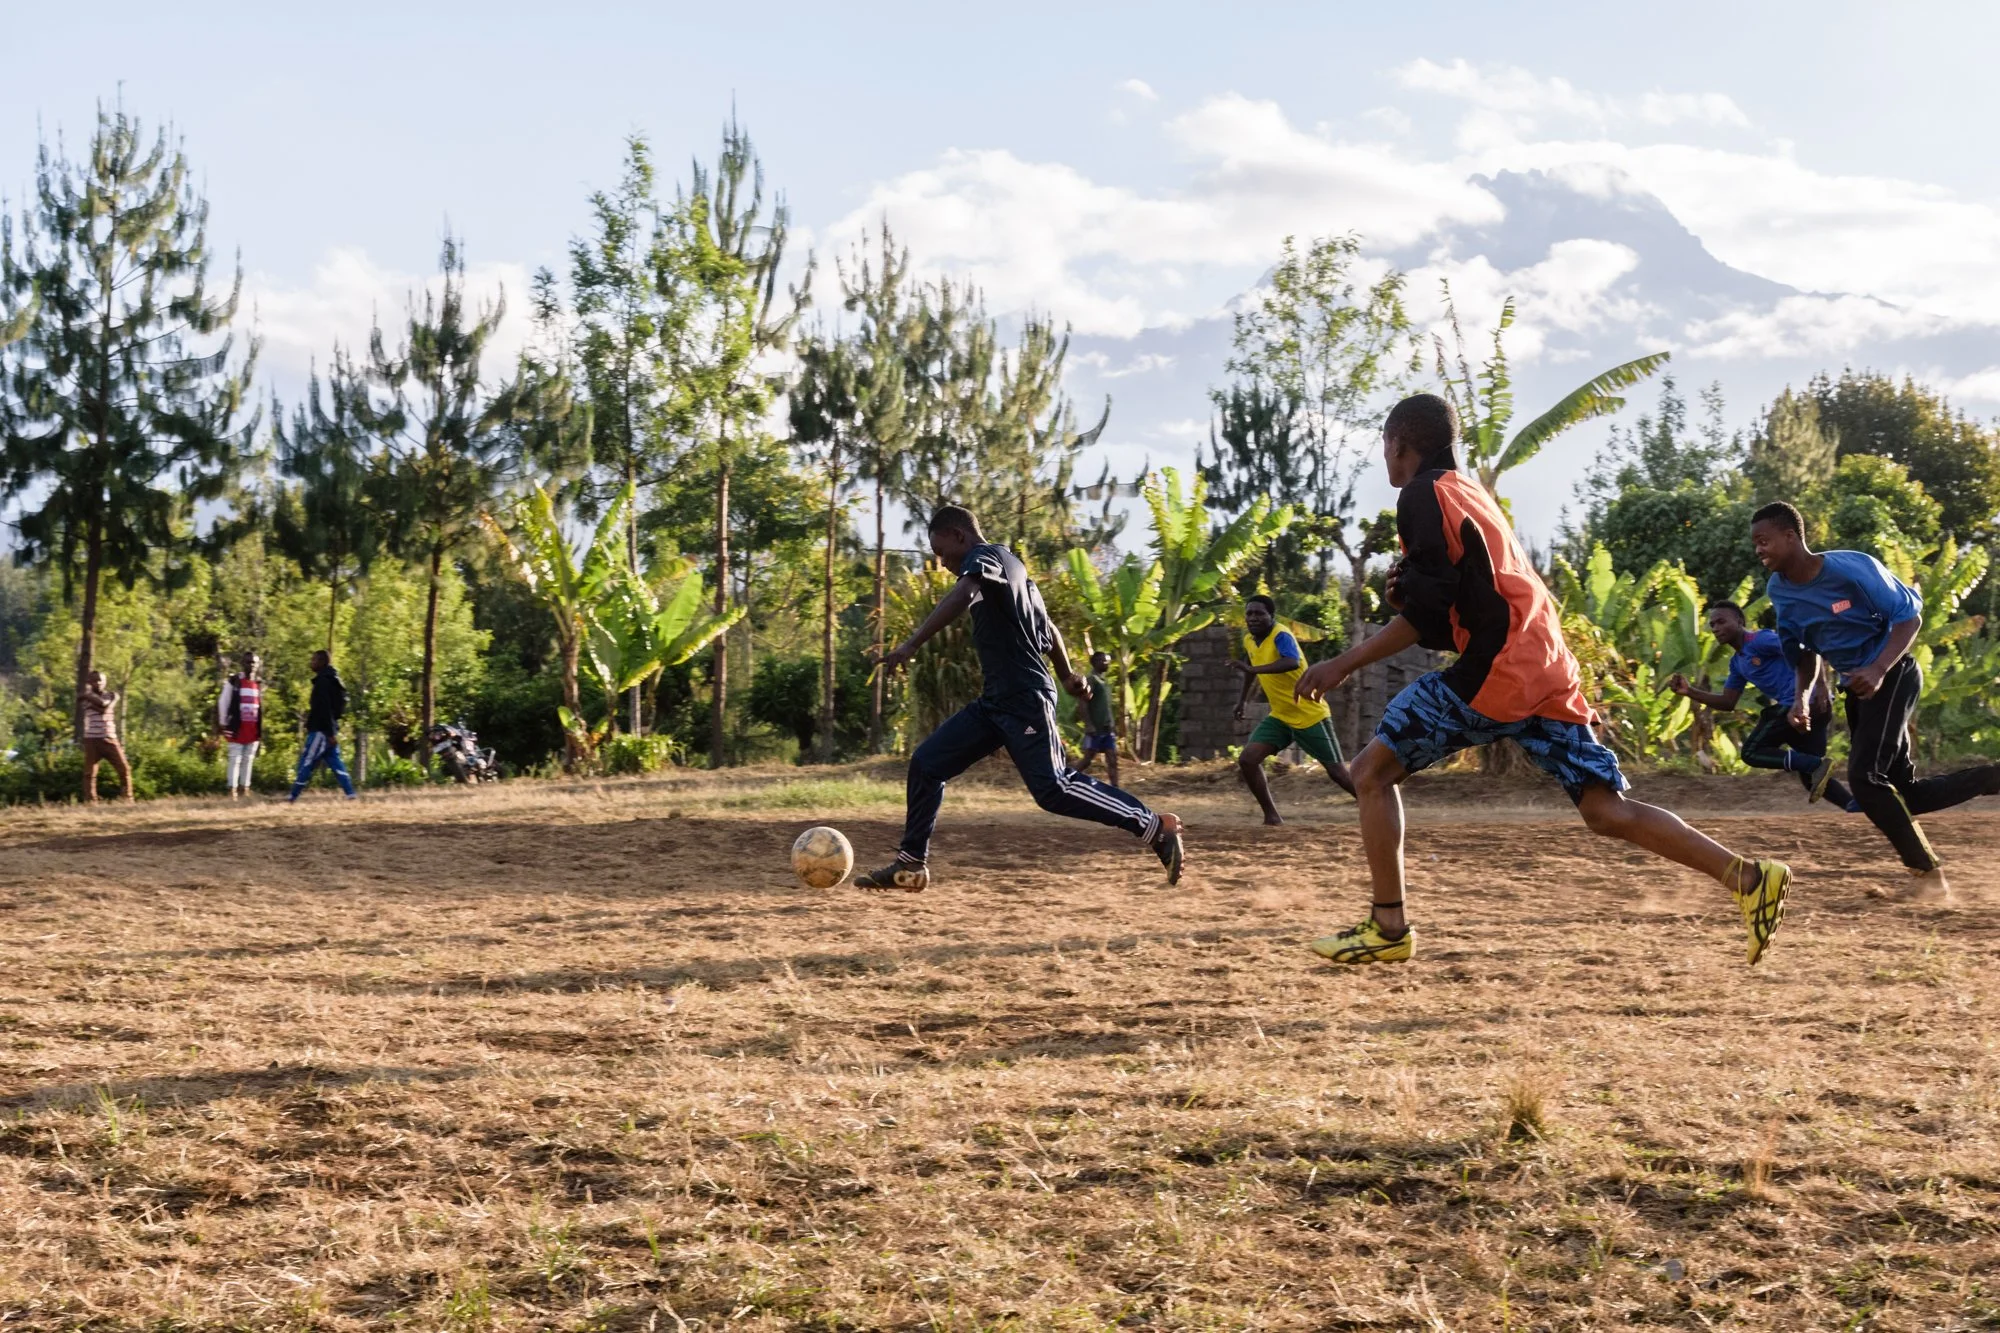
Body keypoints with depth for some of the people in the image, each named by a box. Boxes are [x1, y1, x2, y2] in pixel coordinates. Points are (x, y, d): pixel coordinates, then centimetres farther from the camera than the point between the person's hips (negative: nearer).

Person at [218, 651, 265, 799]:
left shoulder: (259, 684, 10)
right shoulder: (233, 682, -3)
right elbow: (223, 703, -1)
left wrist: (261, 728, 12)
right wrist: (223, 724, -4)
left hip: (253, 729, 4)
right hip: (237, 727, -4)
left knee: (249, 760, 9)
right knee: (235, 759, -5)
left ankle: (245, 790, 15)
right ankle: (232, 790, -4)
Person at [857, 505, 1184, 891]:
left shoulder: (985, 556, -8)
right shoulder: (1008, 564, 20)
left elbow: (962, 596, -31)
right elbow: (1047, 627, 31)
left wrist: (910, 645, -37)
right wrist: (1066, 674, 45)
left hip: (1025, 702, -10)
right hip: (996, 701, 10)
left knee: (1053, 791, -15)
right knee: (927, 763, 5)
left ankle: (1155, 827, -6)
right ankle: (911, 863, 10)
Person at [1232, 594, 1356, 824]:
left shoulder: (1281, 636, -22)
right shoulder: (1249, 640, 3)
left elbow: (1293, 662, -44)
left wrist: (1253, 669, -52)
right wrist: (1243, 699, 31)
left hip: (1311, 716, -7)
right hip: (1280, 717, 7)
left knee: (1338, 772, -2)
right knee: (1247, 760, -9)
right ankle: (1271, 816, 0)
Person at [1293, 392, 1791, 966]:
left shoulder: (1425, 495, -3)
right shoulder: (1470, 492, 25)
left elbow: (1427, 618, -12)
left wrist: (1344, 664, -8)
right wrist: (1411, 586, 10)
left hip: (1494, 673, -9)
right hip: (1547, 674, 9)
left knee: (1372, 770, 0)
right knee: (1608, 811, 5)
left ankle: (1388, 927, -2)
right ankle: (1749, 878, -4)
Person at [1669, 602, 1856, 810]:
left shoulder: (1761, 640, -7)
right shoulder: (1737, 663, 22)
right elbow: (1728, 703, 23)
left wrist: (1821, 686, -23)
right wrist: (1689, 691, 11)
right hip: (1812, 707, 10)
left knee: (1751, 752, -6)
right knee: (1810, 776, 12)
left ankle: (1817, 765, -17)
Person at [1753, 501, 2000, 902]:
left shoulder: (1850, 568, -22)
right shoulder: (1779, 591, -1)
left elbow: (1909, 615, -18)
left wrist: (1879, 669, -31)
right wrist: (1802, 696, -2)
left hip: (1892, 676, -8)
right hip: (1858, 687, 8)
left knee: (1864, 775, -19)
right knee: (1904, 794, 6)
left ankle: (1929, 877, -8)